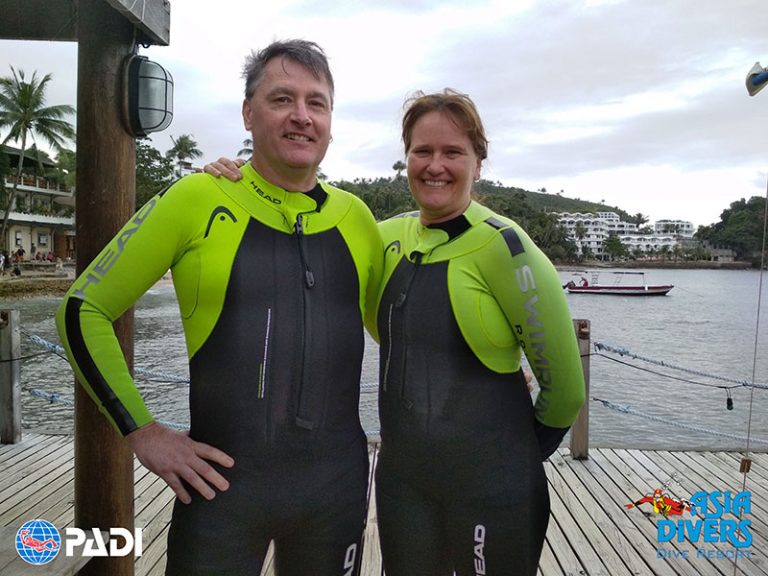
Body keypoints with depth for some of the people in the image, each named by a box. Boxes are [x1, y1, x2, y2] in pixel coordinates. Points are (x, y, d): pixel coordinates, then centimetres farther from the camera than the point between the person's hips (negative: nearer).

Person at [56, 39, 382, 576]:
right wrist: (142, 431, -7)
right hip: (222, 484, -3)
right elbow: (83, 310, -2)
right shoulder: (198, 201, -8)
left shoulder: (356, 217, 1)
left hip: (338, 485, 4)